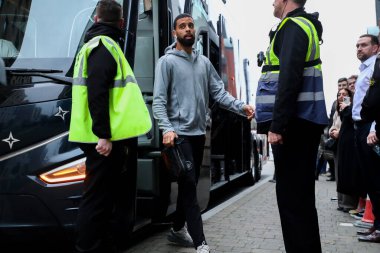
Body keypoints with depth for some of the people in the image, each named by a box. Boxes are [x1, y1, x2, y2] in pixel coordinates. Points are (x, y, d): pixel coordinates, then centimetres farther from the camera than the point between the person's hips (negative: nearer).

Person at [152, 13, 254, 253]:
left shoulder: (204, 62, 13)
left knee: (189, 185, 15)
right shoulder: (167, 61, -4)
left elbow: (219, 92, 9)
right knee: (189, 186, -9)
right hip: (179, 134, -6)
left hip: (199, 133, 7)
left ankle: (178, 230, 31)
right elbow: (159, 100, -11)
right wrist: (167, 129, -24)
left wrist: (241, 106, -8)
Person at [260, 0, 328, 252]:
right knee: (300, 195, 14)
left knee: (291, 196, -7)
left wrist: (278, 125, -21)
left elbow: (289, 78, -20)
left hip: (295, 123, -10)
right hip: (304, 121, 10)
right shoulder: (305, 26, 22)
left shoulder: (293, 26, -8)